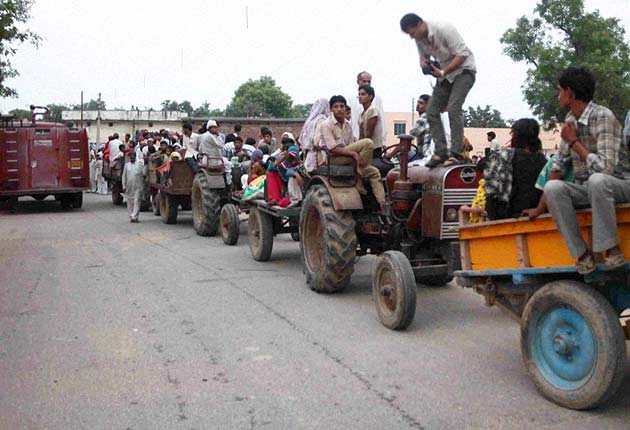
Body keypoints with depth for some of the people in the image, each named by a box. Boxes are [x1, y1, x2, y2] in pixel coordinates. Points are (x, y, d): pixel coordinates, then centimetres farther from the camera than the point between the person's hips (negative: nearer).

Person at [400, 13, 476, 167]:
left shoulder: (444, 30, -24)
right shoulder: (419, 39, -1)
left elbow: (462, 54, -24)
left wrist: (443, 73, -27)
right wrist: (423, 63, -8)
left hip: (464, 69, -8)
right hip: (445, 73, 8)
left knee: (453, 108, -24)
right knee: (432, 111, -2)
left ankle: (456, 153, -22)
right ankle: (441, 152, 1)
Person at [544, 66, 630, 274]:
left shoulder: (603, 117, -16)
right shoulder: (570, 120, 7)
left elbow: (605, 167, -27)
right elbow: (560, 163, 13)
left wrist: (574, 141, -15)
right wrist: (542, 206, 4)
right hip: (587, 189, 6)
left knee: (596, 180, -39)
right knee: (552, 188, -24)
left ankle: (613, 251, -25)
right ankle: (582, 254, -19)